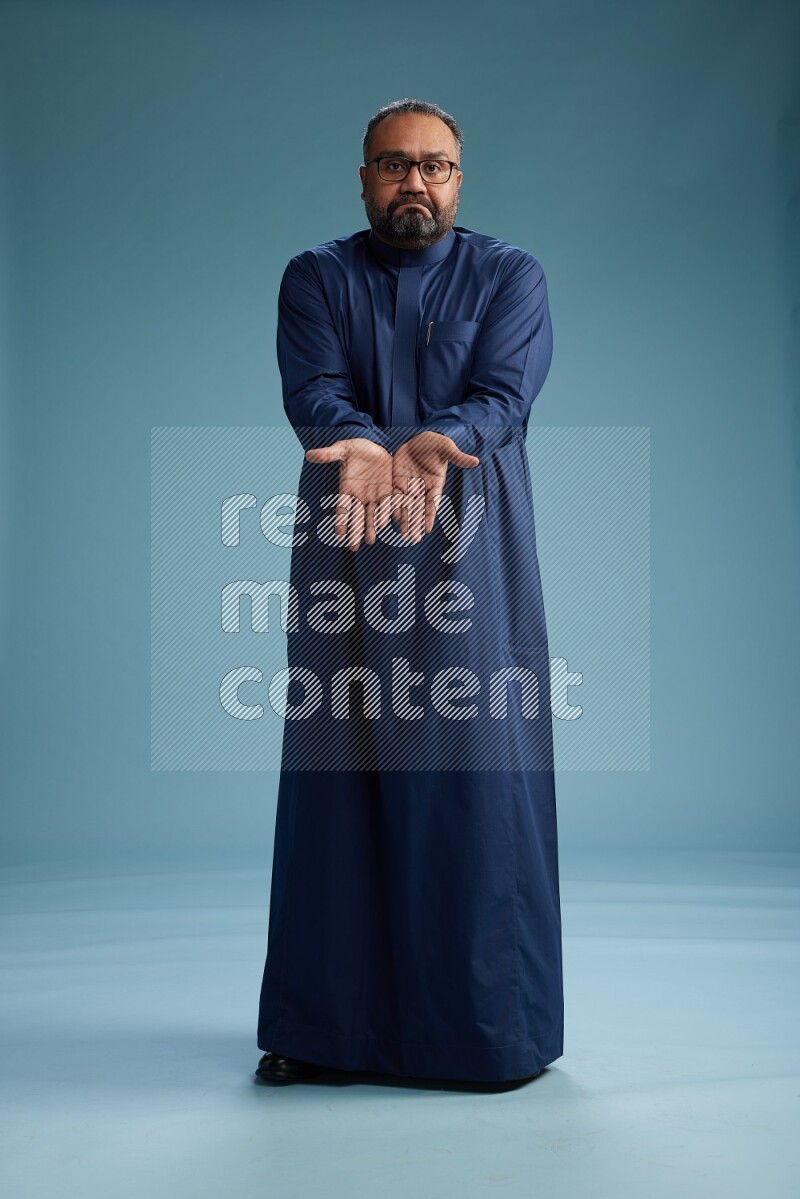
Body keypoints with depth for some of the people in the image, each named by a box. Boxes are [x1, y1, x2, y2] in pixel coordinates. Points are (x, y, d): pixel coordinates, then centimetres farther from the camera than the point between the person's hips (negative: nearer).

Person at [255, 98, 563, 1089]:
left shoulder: (510, 276, 8)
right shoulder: (315, 277, 11)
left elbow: (506, 393, -9)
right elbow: (311, 389, -7)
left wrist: (436, 443, -31)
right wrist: (359, 446, -30)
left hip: (471, 552, -1)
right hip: (345, 553, 1)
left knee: (478, 771, -3)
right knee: (338, 770, 2)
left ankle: (494, 1025, 10)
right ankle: (327, 1023, 15)